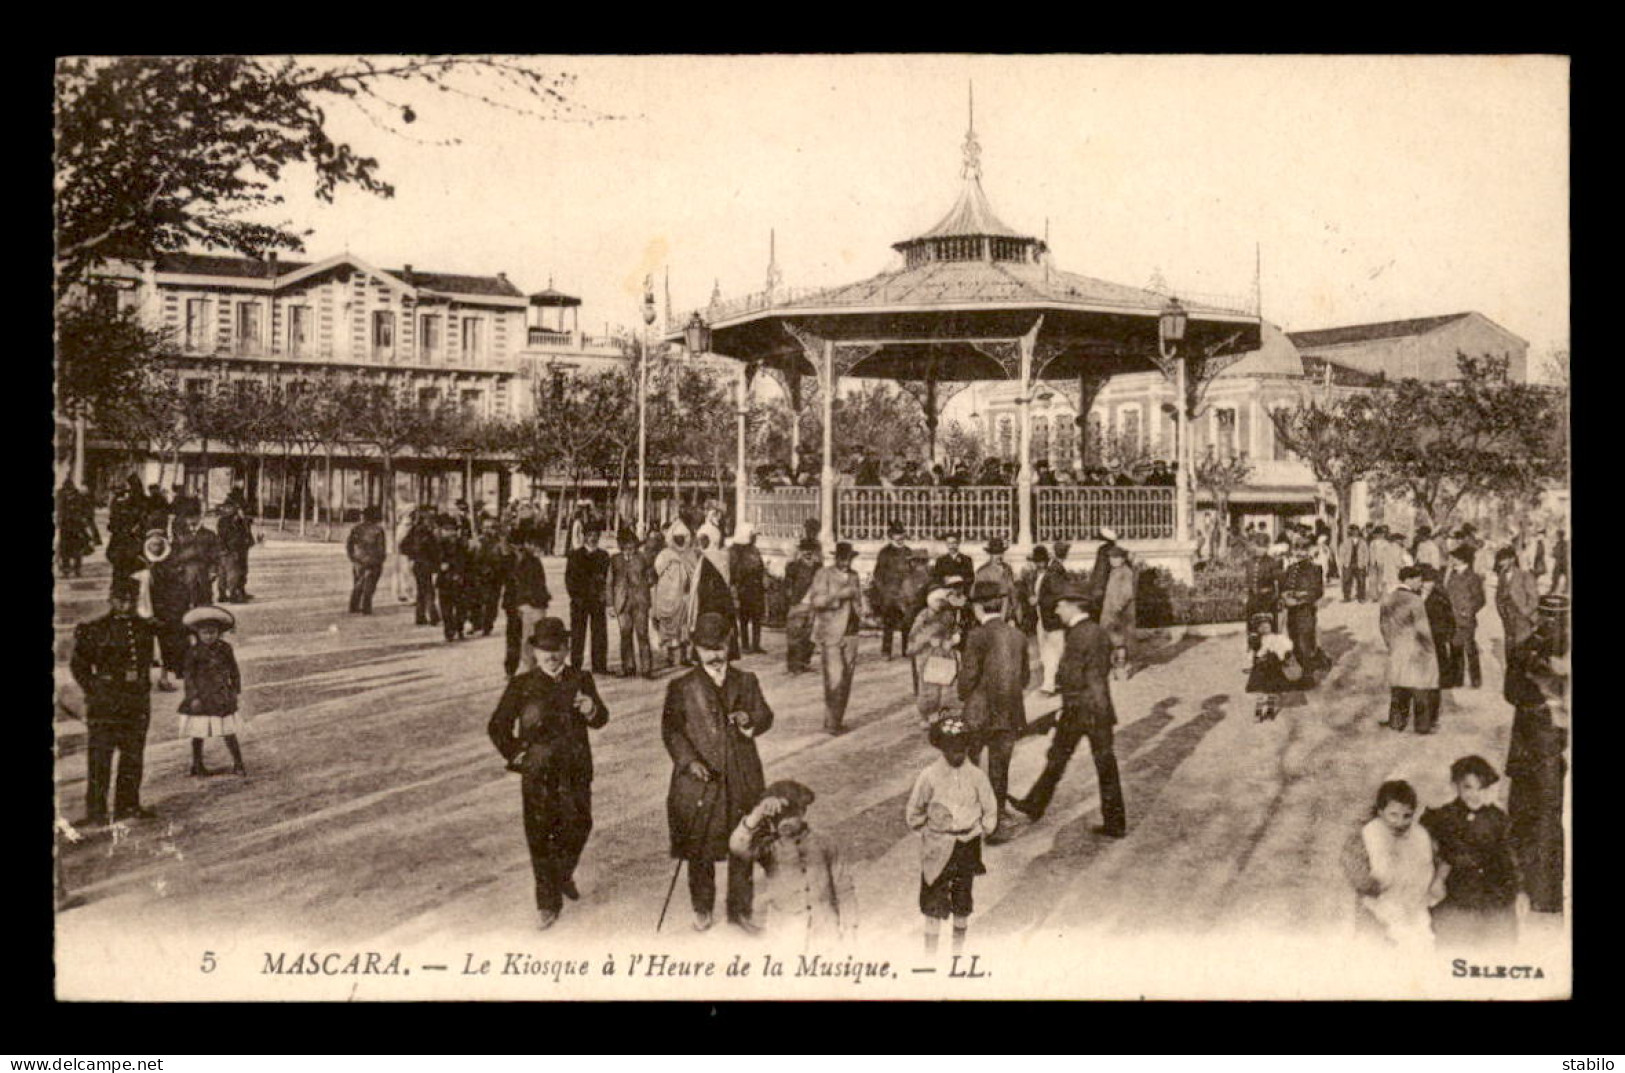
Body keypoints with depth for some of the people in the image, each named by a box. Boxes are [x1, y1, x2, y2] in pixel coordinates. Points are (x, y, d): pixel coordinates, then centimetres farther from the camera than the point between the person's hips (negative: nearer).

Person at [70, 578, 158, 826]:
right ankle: (96, 811, -2)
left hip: (137, 701, 4)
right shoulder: (95, 630, -4)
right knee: (99, 757, -5)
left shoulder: (145, 629, 6)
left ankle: (128, 805, 20)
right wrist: (93, 690, -2)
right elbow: (78, 663, 3)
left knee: (133, 755, 10)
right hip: (105, 702, -4)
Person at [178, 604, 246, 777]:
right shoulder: (193, 652, -7)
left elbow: (234, 671, 10)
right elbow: (189, 675, -6)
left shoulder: (225, 649, 0)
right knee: (197, 733, 8)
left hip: (222, 697, 1)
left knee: (228, 732, 3)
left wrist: (236, 690, 8)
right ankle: (197, 765, 24)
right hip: (201, 698, -1)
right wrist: (193, 696, -11)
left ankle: (238, 763, 11)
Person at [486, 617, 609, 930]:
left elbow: (601, 720, -1)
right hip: (538, 773, -2)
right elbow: (497, 726, 7)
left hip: (576, 771, 2)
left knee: (578, 826, 7)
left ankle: (564, 874, 37)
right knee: (541, 836, 0)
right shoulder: (522, 685, 1)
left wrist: (591, 709, -23)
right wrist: (514, 754, 0)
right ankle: (548, 902, 12)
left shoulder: (581, 679, 7)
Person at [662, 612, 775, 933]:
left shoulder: (746, 681, 7)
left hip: (741, 781, 2)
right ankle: (702, 909, 26)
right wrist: (689, 760, -18)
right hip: (699, 779, -2)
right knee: (700, 849, 9)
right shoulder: (682, 687, -1)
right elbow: (671, 729, -4)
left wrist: (750, 720, -14)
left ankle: (739, 909, 23)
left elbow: (766, 717, 9)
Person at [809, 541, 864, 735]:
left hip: (850, 634, 6)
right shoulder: (824, 575, -4)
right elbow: (816, 599, -16)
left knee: (846, 679, 7)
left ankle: (837, 720, 15)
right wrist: (840, 595, -22)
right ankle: (830, 723, -6)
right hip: (830, 634, -6)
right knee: (834, 678, -12)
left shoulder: (853, 576, 16)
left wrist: (859, 608, 12)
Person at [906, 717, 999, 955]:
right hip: (938, 849, -2)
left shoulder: (976, 776, -4)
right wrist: (929, 833, 1)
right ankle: (930, 955, 4)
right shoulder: (929, 776, -9)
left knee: (963, 903, 12)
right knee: (934, 902, -3)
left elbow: (991, 811, 8)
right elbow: (913, 813, 2)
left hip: (968, 846, 2)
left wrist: (979, 832, 3)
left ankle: (958, 950, 27)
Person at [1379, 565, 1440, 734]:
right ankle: (1423, 724, 11)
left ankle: (1396, 721, 22)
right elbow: (1422, 630, -16)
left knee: (1398, 688, 17)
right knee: (1421, 688, 6)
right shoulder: (1415, 601, -18)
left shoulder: (1387, 600, 1)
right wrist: (1429, 649, -4)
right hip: (1416, 650, -6)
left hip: (1396, 650, 6)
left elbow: (1383, 625, 8)